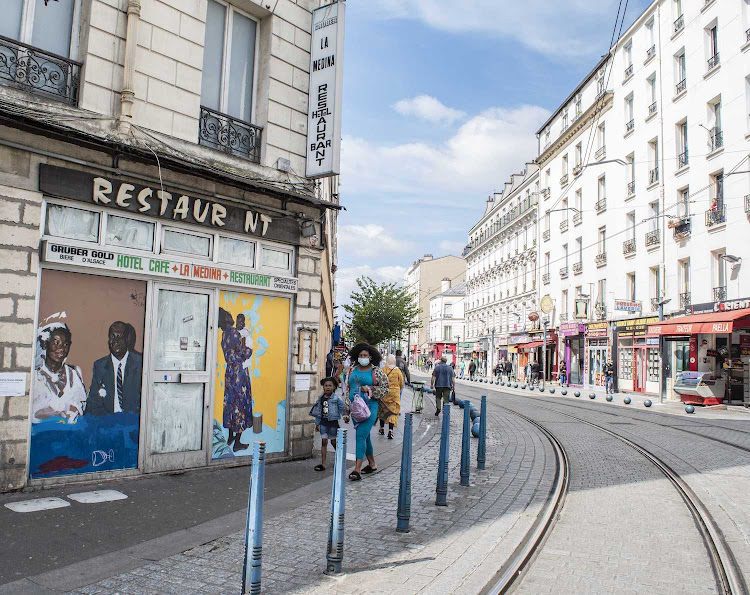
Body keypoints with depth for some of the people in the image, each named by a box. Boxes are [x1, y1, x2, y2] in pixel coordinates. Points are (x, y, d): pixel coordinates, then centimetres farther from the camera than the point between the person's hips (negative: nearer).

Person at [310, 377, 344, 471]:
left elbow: (342, 408, -3)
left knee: (334, 441, 9)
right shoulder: (321, 398, 3)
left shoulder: (336, 398, -10)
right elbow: (318, 411, 9)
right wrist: (317, 423, 10)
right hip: (323, 422, 3)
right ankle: (323, 464, 2)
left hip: (333, 422, -3)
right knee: (324, 441, 0)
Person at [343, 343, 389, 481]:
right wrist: (346, 411, 10)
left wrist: (369, 389, -15)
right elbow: (347, 390, 12)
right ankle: (372, 464, 30)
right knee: (365, 436, 15)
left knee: (361, 436, -14)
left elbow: (385, 389, -1)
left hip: (369, 408, -5)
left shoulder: (377, 372, -4)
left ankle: (357, 469, -14)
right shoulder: (352, 370, 8)